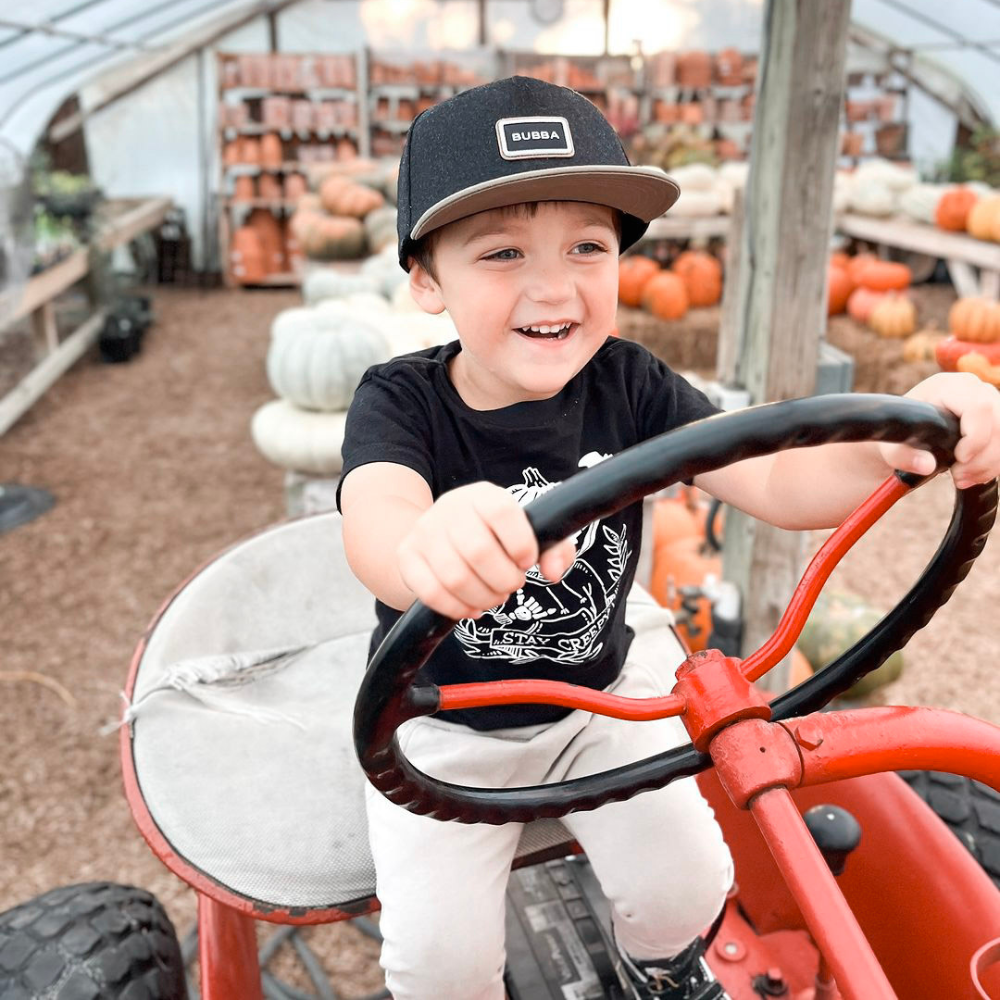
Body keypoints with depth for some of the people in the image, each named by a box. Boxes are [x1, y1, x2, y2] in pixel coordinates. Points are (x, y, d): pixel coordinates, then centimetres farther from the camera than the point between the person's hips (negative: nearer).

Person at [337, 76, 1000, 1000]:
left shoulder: (627, 386, -18)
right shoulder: (402, 402, -26)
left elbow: (770, 480, -27)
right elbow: (374, 521, -47)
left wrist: (897, 446, -48)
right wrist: (430, 544, -72)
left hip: (603, 689, 2)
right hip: (443, 721, -1)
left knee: (684, 883, 1)